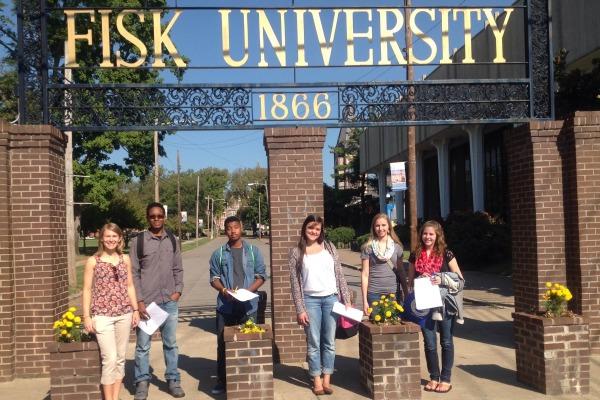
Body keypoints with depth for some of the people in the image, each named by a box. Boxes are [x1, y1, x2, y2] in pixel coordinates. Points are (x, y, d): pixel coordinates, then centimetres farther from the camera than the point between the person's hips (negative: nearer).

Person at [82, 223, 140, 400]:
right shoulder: (93, 261, -2)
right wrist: (86, 316, -6)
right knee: (110, 359, -9)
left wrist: (135, 310, 7)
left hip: (124, 314, 4)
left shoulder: (125, 259, 7)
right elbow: (87, 290, -1)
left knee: (120, 358, 9)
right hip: (102, 315, -4)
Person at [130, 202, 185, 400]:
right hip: (146, 301, -3)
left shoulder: (172, 240, 8)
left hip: (169, 301, 3)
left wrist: (178, 291, 0)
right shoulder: (138, 241, -3)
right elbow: (133, 273, -5)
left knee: (171, 343, 11)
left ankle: (173, 380, 22)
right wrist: (139, 301, -10)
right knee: (143, 345, 4)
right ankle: (142, 382, 17)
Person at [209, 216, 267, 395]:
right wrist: (224, 290, -15)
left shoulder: (253, 251, 4)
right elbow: (214, 278, 5)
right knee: (223, 343, 6)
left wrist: (247, 291, -12)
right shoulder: (218, 254, 6)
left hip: (248, 305, 0)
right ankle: (222, 381, 18)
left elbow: (261, 275, 3)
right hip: (225, 306, 1)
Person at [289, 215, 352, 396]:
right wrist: (300, 309, -5)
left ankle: (327, 379, 18)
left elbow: (340, 275, 6)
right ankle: (317, 380, 15)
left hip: (331, 299, 2)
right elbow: (295, 282, 0)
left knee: (329, 342, 8)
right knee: (313, 343, 4)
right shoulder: (296, 252, 1)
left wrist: (347, 301, 2)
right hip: (310, 300, -1)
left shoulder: (329, 247, 6)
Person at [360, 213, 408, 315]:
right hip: (374, 294, -2)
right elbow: (365, 274, 0)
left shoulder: (397, 246, 7)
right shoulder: (368, 247, 1)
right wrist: (365, 300, -4)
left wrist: (407, 294, 9)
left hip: (393, 293, 2)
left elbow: (401, 272, 12)